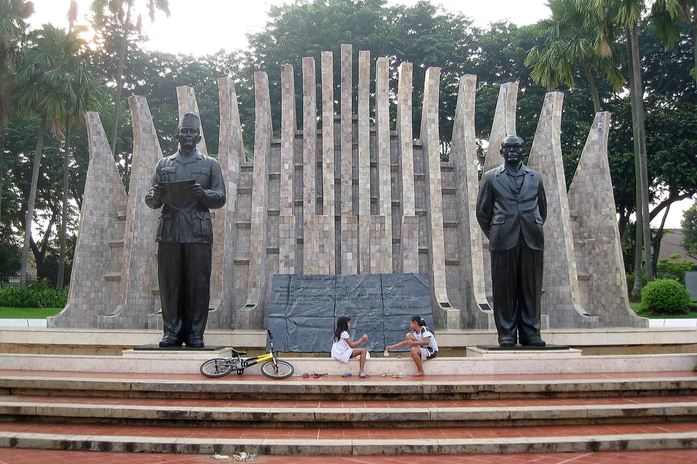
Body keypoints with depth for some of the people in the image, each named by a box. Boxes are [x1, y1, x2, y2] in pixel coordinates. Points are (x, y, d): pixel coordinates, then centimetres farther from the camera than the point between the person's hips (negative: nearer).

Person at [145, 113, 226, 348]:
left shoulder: (210, 164, 14)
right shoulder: (164, 164, 19)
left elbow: (221, 197, 7)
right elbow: (151, 201, 17)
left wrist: (203, 193, -13)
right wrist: (155, 195, -6)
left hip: (198, 232, -2)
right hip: (169, 231, 2)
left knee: (198, 283, -3)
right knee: (169, 282, 1)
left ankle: (195, 333, 5)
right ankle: (172, 331, 9)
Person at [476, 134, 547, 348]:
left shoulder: (535, 177, 15)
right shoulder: (491, 177, 9)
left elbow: (542, 209, 20)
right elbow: (483, 212, 9)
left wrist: (534, 231, 12)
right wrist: (495, 236, 6)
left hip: (532, 240, 2)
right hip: (503, 241, -2)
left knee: (531, 288, 3)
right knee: (504, 289, 0)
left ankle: (530, 333, 11)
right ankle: (507, 335, 6)